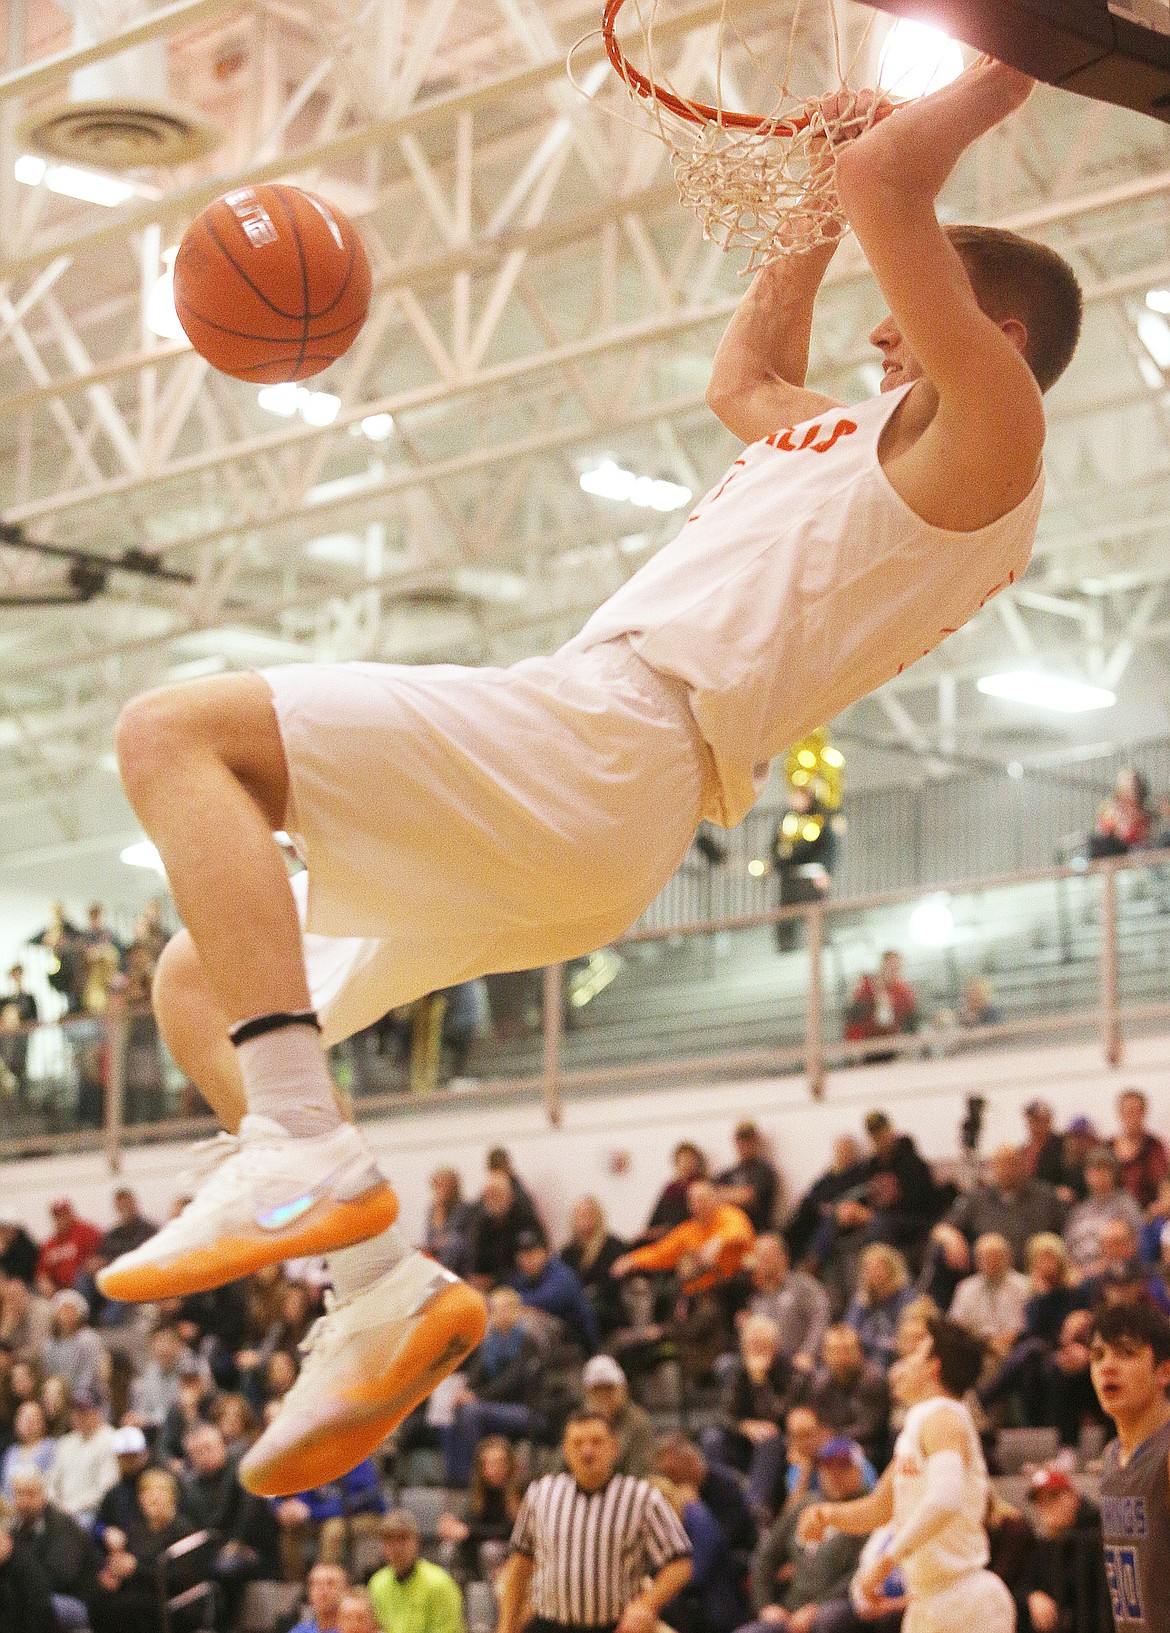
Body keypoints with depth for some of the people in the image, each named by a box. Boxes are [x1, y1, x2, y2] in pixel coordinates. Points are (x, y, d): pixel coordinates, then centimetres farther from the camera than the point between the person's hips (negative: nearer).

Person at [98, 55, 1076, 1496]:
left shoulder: (985, 434, -2)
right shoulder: (881, 445, 29)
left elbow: (883, 177, -14)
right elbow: (744, 379, 48)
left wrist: (1007, 72, 3)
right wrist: (813, 209, 40)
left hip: (602, 734, -11)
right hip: (571, 831, 11)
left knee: (176, 730, -21)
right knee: (198, 981, 13)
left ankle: (302, 1152, -31)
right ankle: (385, 1293, 2)